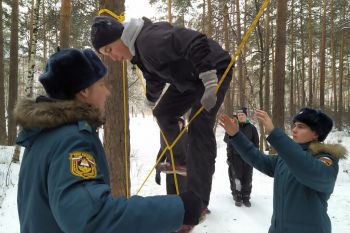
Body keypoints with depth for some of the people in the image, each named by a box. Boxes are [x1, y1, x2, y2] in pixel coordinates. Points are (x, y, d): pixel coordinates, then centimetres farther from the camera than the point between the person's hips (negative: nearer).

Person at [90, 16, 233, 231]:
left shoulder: (150, 38, -29)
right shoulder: (138, 51, 3)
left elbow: (197, 43, -36)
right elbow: (154, 77, 21)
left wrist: (209, 82, -39)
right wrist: (151, 99, 37)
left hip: (214, 70, -10)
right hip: (189, 77, 10)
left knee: (199, 128, -17)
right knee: (163, 113, 12)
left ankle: (199, 200, -11)